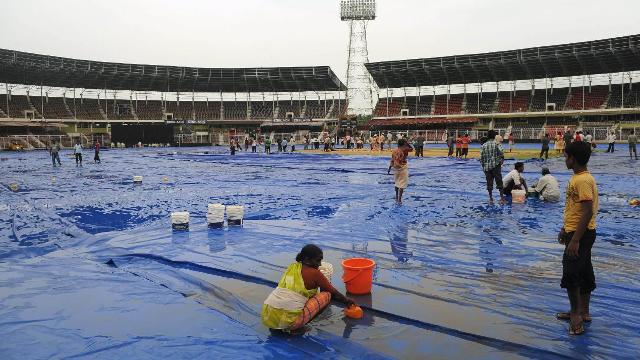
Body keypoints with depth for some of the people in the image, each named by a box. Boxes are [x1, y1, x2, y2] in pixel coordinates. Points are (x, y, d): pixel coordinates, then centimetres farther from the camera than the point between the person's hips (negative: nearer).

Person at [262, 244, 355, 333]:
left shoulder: (292, 267, 16)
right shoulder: (314, 273, -2)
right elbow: (333, 292, 12)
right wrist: (347, 300, 33)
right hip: (289, 320, -7)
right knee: (326, 295, 7)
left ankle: (278, 326, 13)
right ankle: (295, 328, -1)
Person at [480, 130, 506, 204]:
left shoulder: (483, 145, 4)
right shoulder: (497, 144, -3)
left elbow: (481, 157, 2)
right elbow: (501, 153, -12)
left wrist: (483, 165, 13)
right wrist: (501, 161, 4)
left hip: (486, 167, 2)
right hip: (496, 166, -2)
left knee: (489, 183, 8)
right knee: (499, 182, 3)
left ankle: (491, 198, 11)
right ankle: (502, 197, 1)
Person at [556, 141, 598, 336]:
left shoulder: (583, 181, -21)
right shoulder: (577, 178, 10)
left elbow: (588, 212, -25)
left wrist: (574, 240, -23)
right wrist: (564, 229, 23)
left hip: (580, 235, -10)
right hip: (575, 232, 10)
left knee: (570, 274, -3)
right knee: (584, 274, 16)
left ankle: (576, 314, 10)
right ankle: (583, 312, 27)